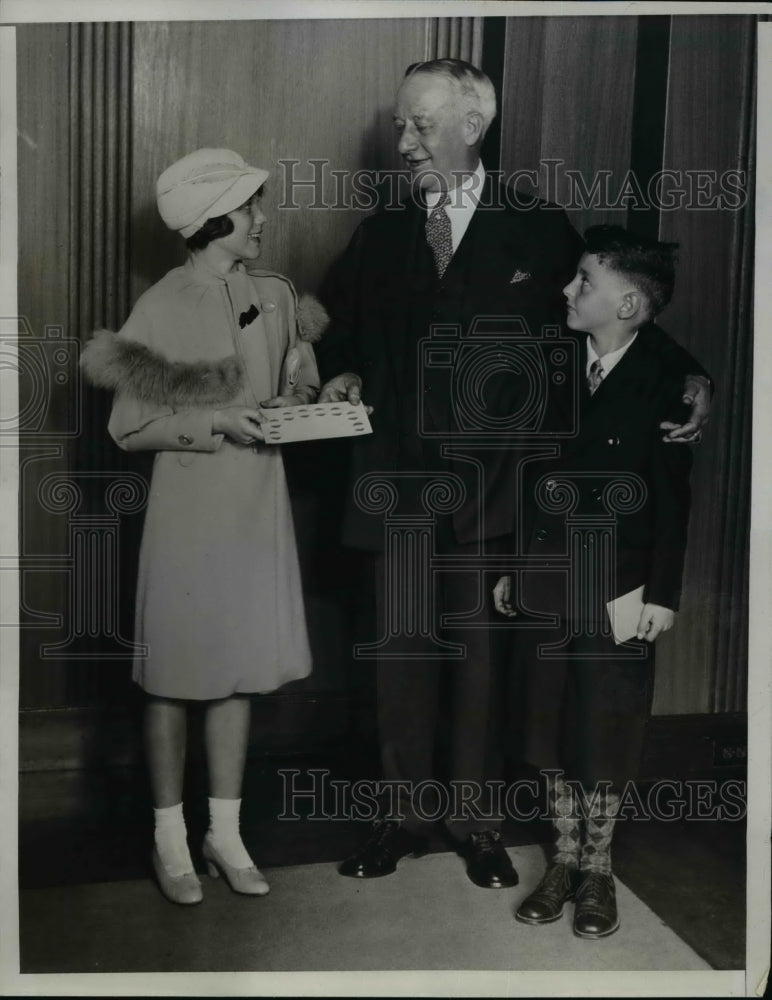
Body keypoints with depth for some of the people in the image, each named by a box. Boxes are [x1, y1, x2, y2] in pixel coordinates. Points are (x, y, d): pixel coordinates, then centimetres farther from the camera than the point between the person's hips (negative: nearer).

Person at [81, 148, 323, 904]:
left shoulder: (276, 296, 6)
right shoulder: (160, 309, -10)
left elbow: (300, 386, 16)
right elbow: (129, 427, -8)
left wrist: (298, 404, -6)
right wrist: (214, 420, -19)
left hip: (259, 504, 5)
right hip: (190, 508, -5)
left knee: (238, 669, 12)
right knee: (175, 676, 6)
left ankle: (226, 833, 26)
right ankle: (170, 838, 23)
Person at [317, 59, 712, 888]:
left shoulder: (539, 228, 1)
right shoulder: (382, 231, 10)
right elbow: (338, 325, 20)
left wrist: (684, 378, -10)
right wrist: (339, 371, -2)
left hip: (490, 485, -2)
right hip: (398, 480, 3)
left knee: (482, 653, 7)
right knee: (401, 655, 9)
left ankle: (477, 821, 24)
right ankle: (403, 813, 25)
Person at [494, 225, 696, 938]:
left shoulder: (662, 380, -8)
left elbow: (673, 497, -7)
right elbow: (527, 474, 7)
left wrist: (664, 594, -9)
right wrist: (509, 565, 8)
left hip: (619, 586, -4)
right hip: (545, 579, 4)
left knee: (607, 730, 7)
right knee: (551, 724, 11)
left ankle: (598, 867, 25)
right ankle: (565, 858, 28)